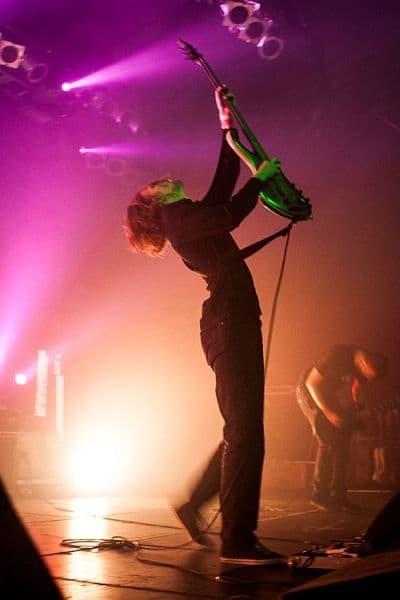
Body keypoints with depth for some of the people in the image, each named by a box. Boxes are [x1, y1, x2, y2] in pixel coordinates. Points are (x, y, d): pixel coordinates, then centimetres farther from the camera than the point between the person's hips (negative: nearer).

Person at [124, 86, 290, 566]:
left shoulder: (190, 216, 24)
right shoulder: (176, 216, -2)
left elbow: (224, 181, 32)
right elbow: (232, 215, -17)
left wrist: (228, 126, 33)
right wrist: (260, 177, -3)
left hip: (234, 322, 10)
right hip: (229, 321, -10)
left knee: (244, 430, 13)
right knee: (244, 429, -13)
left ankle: (195, 504, 24)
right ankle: (238, 541, -13)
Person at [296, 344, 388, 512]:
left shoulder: (363, 367, -9)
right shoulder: (338, 356, -32)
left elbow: (353, 391, 8)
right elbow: (312, 383, -27)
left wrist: (354, 412, -7)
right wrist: (328, 412, -29)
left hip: (330, 396, 7)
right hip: (309, 392, -7)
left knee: (342, 443, 0)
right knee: (328, 442, -16)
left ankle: (338, 495, 4)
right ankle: (319, 494, -10)